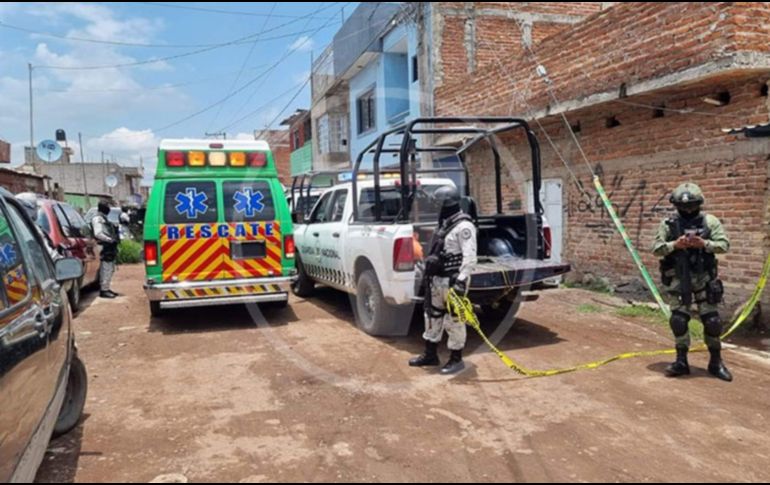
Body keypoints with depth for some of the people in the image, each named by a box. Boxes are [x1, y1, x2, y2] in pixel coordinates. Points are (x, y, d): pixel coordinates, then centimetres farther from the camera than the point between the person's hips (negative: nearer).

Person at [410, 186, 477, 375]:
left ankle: (456, 360, 13)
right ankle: (430, 355, 30)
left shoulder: (463, 226, -16)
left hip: (452, 281, -10)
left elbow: (469, 256, -23)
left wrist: (461, 280, -29)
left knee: (453, 320, -1)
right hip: (437, 279, 10)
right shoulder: (445, 223, 15)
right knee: (433, 315, 16)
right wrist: (430, 272, 22)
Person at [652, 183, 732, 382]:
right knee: (678, 320, 3)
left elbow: (724, 245, -3)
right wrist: (674, 245, -20)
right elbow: (656, 249, -3)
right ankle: (681, 361, 17)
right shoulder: (668, 224, -1)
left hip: (704, 279, 0)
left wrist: (704, 243, -20)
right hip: (679, 279, 0)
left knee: (712, 320, 5)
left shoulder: (710, 221, 0)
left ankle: (716, 362, 21)